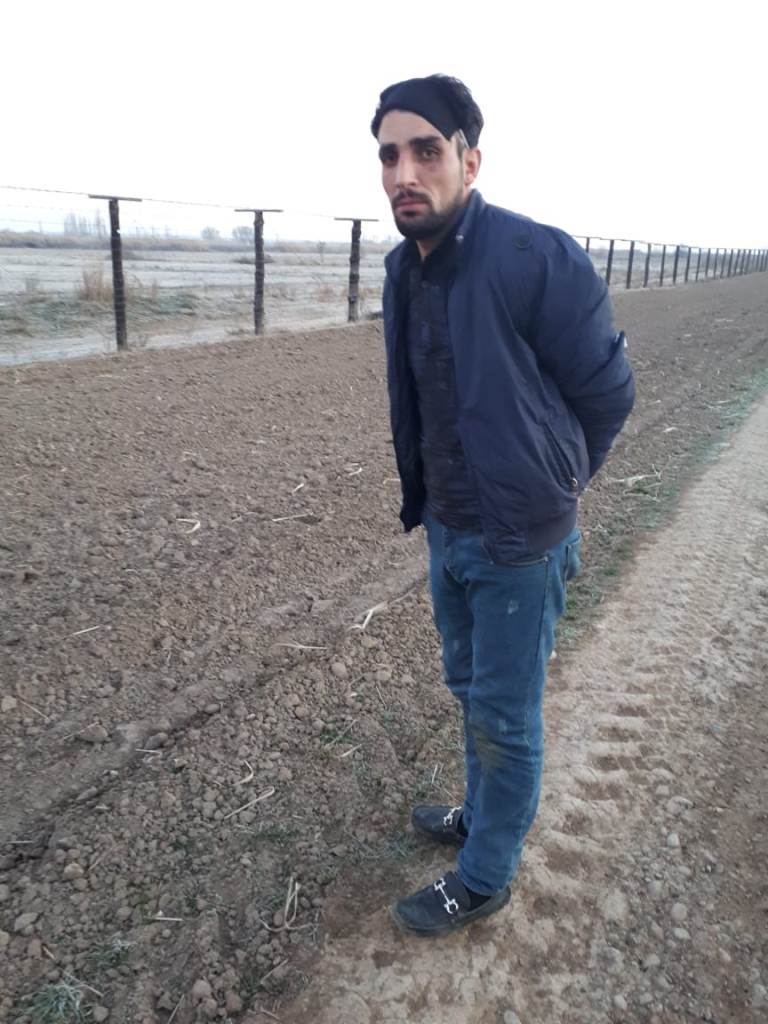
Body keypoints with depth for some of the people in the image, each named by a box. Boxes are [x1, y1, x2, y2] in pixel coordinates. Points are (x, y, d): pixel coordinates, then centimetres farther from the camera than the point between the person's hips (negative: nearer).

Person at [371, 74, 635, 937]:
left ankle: (484, 880, 31)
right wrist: (431, 501, 14)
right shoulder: (404, 269, 2)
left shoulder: (538, 259, -21)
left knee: (505, 718, 10)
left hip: (516, 544, -7)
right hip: (445, 528, 7)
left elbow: (607, 392, -11)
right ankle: (482, 815, 49)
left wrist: (547, 491, 1)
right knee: (470, 689, 24)